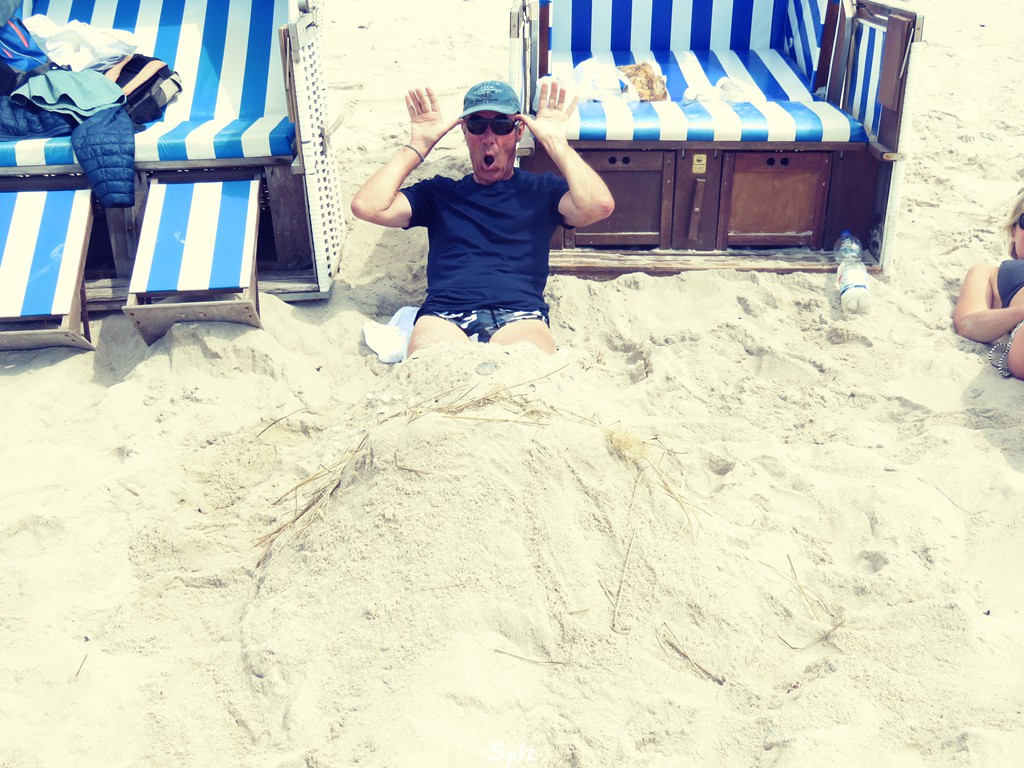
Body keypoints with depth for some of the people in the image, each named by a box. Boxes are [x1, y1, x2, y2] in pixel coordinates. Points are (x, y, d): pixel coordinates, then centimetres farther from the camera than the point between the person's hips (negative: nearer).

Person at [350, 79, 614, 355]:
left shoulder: (540, 190, 23)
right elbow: (367, 206, 13)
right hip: (443, 318, 1)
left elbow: (599, 206, 2)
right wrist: (417, 147, 18)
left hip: (519, 318, 0)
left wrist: (556, 143, 11)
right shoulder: (439, 192, 27)